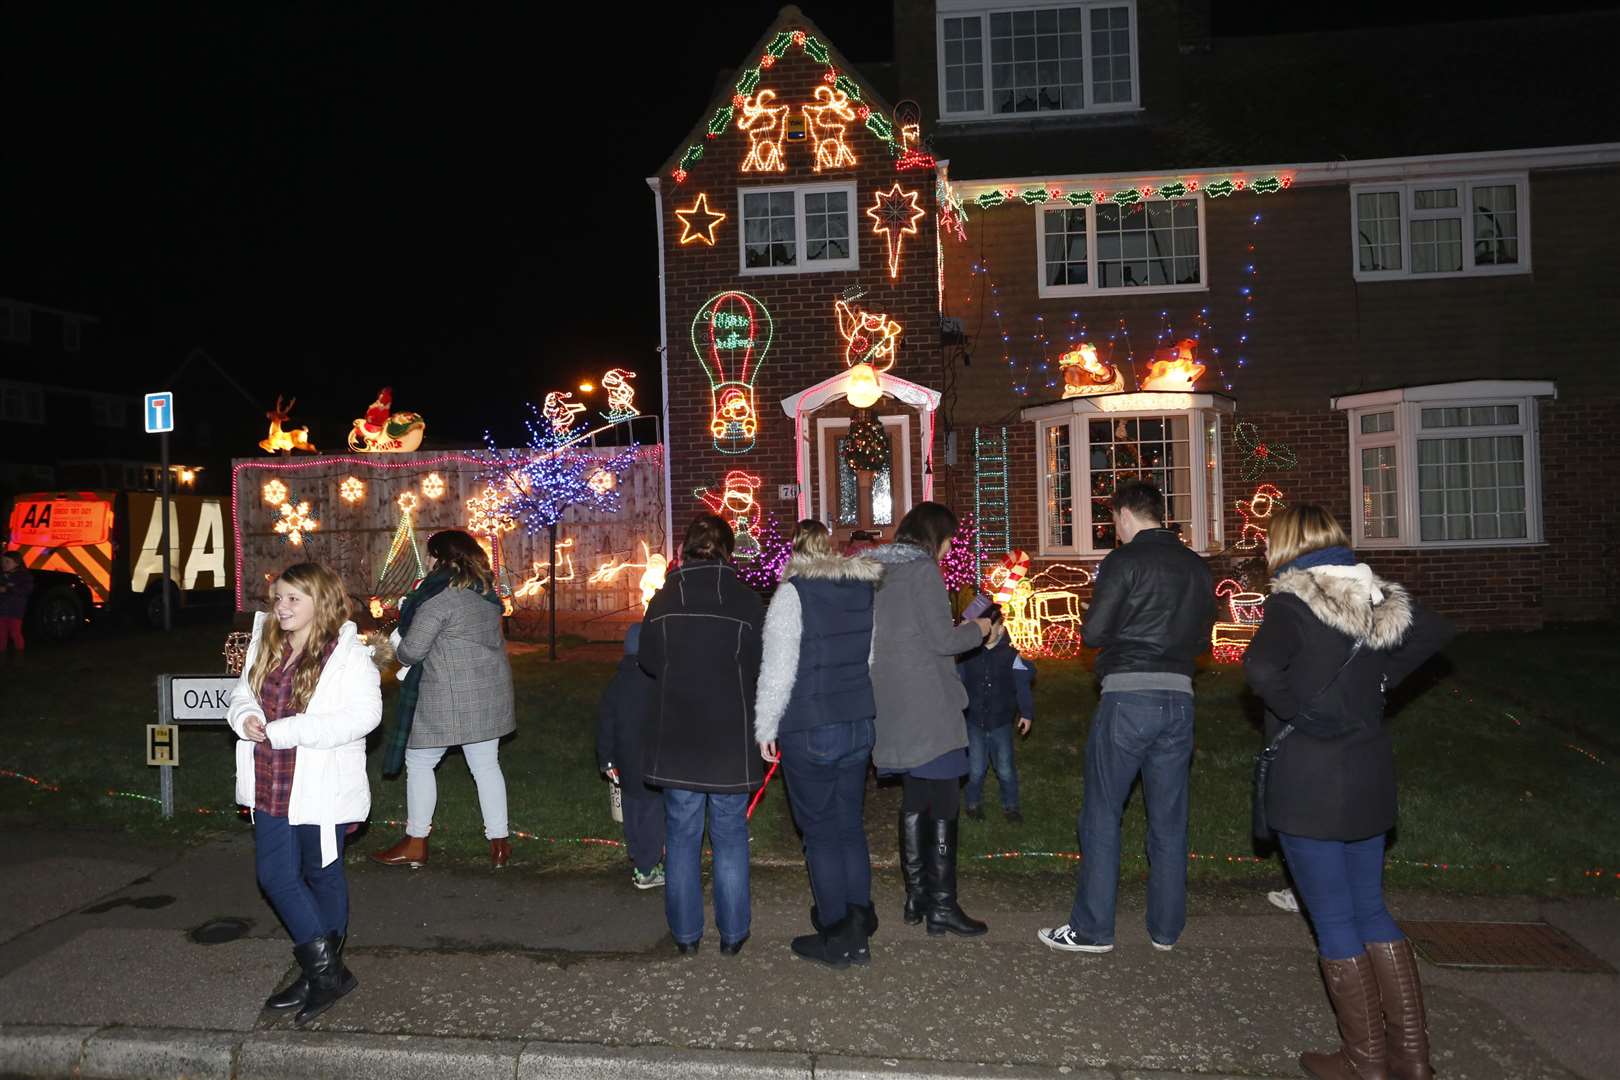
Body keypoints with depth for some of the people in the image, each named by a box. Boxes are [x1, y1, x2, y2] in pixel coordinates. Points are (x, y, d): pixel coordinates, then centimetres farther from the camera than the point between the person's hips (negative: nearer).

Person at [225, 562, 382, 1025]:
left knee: (322, 875, 9)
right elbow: (242, 691, 19)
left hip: (321, 790, -7)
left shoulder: (348, 653, -15)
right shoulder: (265, 646, 7)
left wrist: (286, 731, -26)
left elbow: (364, 714, -24)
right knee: (275, 876, 9)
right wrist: (244, 716, -7)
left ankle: (324, 972, 23)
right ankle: (323, 972, 23)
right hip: (271, 790, 7)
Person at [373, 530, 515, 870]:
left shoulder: (440, 595, -16)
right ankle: (499, 842, 14)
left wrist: (399, 649, 8)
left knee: (420, 762, 9)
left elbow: (411, 650, -15)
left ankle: (415, 843, 17)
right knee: (486, 765, 11)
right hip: (490, 694, 7)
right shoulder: (486, 592, 9)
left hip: (448, 697, -7)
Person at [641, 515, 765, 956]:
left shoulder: (664, 600, -5)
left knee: (682, 836, 13)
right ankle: (732, 934, 19)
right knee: (730, 837, 11)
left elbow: (648, 661, 6)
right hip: (730, 738, -1)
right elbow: (762, 668, -4)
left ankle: (686, 934, 21)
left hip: (676, 739, 1)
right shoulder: (745, 599, -11)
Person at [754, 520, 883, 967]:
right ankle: (858, 921, 23)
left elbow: (778, 668, -15)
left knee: (820, 832, 4)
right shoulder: (866, 589, 7)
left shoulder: (792, 593, -13)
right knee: (851, 825, 16)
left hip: (809, 732, -6)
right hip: (859, 727, 6)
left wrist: (766, 728, -6)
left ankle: (836, 937, 11)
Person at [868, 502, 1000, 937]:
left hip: (894, 706, 9)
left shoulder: (880, 572, 13)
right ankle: (942, 905, 2)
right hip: (927, 705, -8)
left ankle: (916, 897, 22)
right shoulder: (923, 570, -12)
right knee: (944, 803, -2)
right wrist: (977, 630, 4)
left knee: (915, 799, 16)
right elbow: (941, 640, -15)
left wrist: (970, 635, 20)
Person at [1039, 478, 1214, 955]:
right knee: (1169, 818, 12)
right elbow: (1202, 636, 17)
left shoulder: (1126, 560, -9)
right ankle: (1166, 928, 19)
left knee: (1102, 814, 3)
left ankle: (1092, 928, 7)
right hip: (1178, 697, 6)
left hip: (1128, 697, -6)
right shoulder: (1196, 566, 11)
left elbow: (1092, 632, -11)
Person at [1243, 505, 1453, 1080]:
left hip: (1309, 780, -7)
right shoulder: (1377, 596, 4)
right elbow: (1435, 630, 19)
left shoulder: (1292, 604, -16)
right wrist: (1382, 678, 13)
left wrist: (1301, 715, -17)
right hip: (1370, 773, 7)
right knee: (1371, 909, 18)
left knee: (1333, 918, 6)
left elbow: (1261, 667, -33)